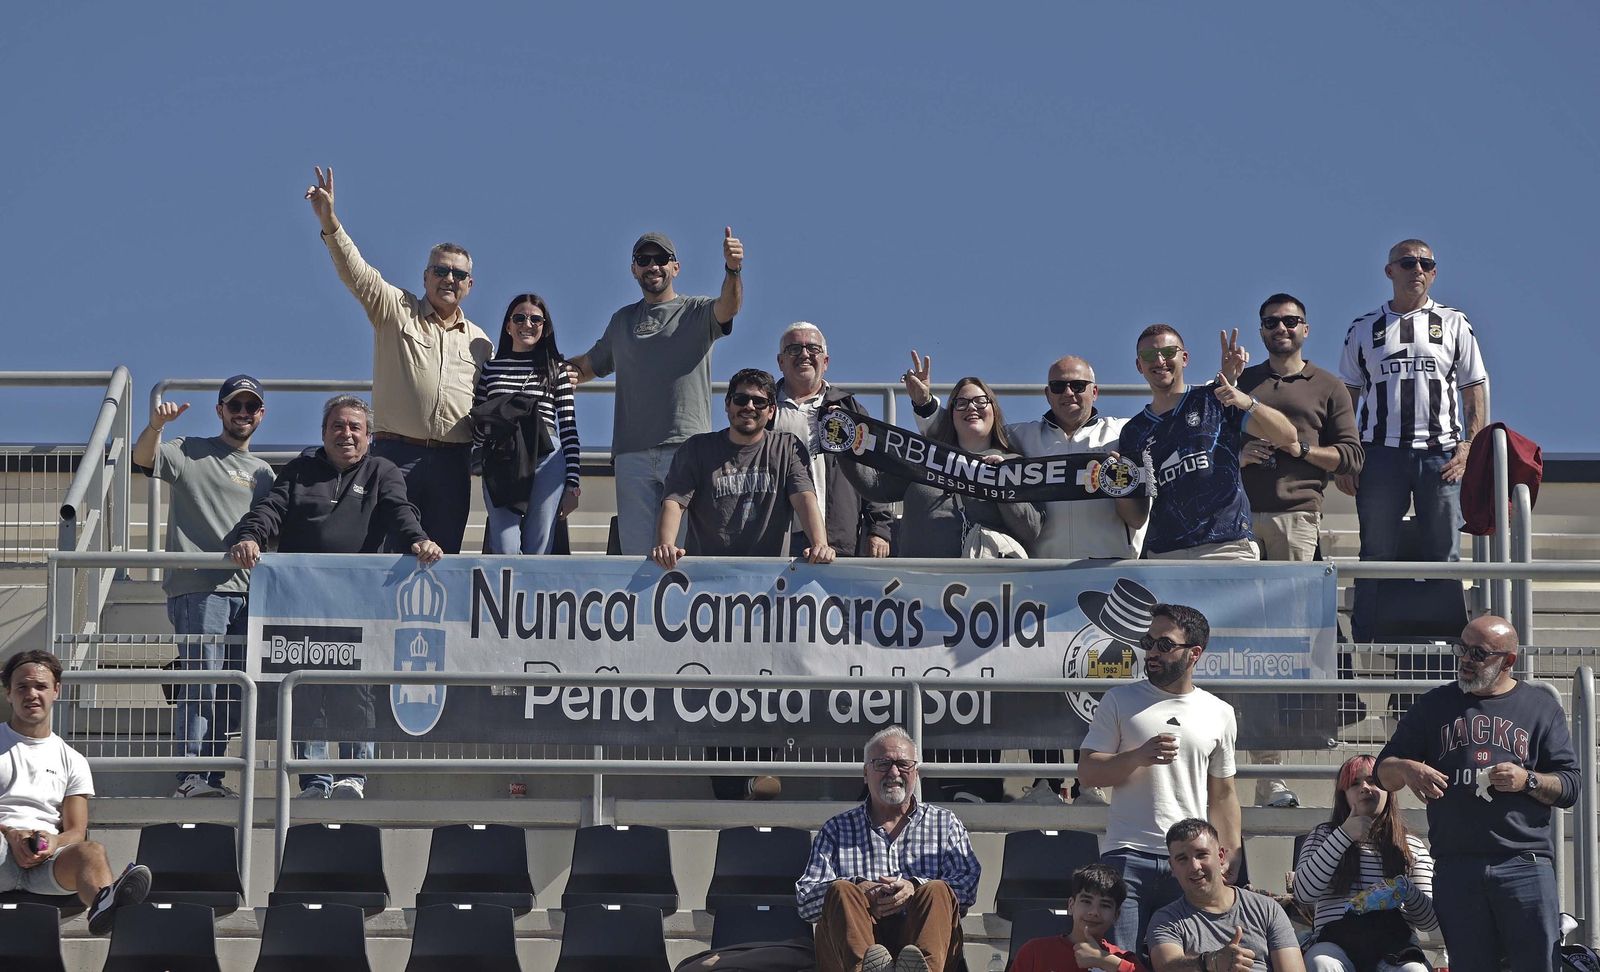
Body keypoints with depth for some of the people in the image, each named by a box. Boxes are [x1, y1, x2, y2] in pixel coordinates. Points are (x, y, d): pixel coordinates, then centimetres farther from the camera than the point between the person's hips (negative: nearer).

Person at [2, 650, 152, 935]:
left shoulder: (71, 760, 24)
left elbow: (76, 832, 14)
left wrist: (54, 842, -11)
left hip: (47, 860, 1)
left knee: (92, 851, -35)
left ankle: (104, 903, -72)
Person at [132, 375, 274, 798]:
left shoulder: (262, 473, 22)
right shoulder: (189, 453, 5)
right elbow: (142, 459, -14)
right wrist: (156, 425, -32)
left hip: (247, 591, 6)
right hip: (198, 588, -6)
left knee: (233, 691, 6)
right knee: (201, 682, -12)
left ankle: (212, 775, 13)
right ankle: (190, 777, -12)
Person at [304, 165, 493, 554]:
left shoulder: (479, 342, 19)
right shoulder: (396, 310, 8)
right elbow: (357, 273, -7)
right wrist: (330, 224, -21)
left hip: (453, 461, 3)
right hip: (396, 452, -3)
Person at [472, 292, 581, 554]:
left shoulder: (557, 368, 12)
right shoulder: (490, 368, 16)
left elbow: (569, 428, 9)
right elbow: (476, 428, 19)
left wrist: (572, 483, 2)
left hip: (547, 462, 0)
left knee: (538, 551, -2)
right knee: (505, 551, -11)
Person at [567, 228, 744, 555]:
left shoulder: (697, 312, 8)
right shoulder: (622, 320, 22)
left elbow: (728, 307, -14)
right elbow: (592, 364, 33)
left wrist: (733, 270, -34)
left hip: (688, 446, -4)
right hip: (632, 451, 4)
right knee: (635, 546, 1)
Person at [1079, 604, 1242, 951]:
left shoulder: (1219, 714, 13)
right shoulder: (1120, 701, 8)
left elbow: (1223, 795, 18)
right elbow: (1087, 772, 3)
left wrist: (1232, 857, 10)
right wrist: (1138, 756, -14)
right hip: (1126, 857, -1)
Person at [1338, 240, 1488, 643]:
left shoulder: (1453, 323, 11)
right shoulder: (1364, 330, 12)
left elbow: (1476, 391, 9)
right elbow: (1346, 398, 12)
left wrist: (1472, 446, -4)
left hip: (1441, 456, 0)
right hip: (1380, 454, 0)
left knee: (1443, 556, 0)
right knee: (1376, 556, 0)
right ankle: (1366, 646, 2)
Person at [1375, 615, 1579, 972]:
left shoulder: (1541, 708, 11)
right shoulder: (1433, 706, 16)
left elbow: (1570, 787, 8)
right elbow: (1384, 772, 16)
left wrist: (1528, 780, -11)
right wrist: (1405, 769, -7)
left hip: (1525, 864, -2)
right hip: (1455, 864, 2)